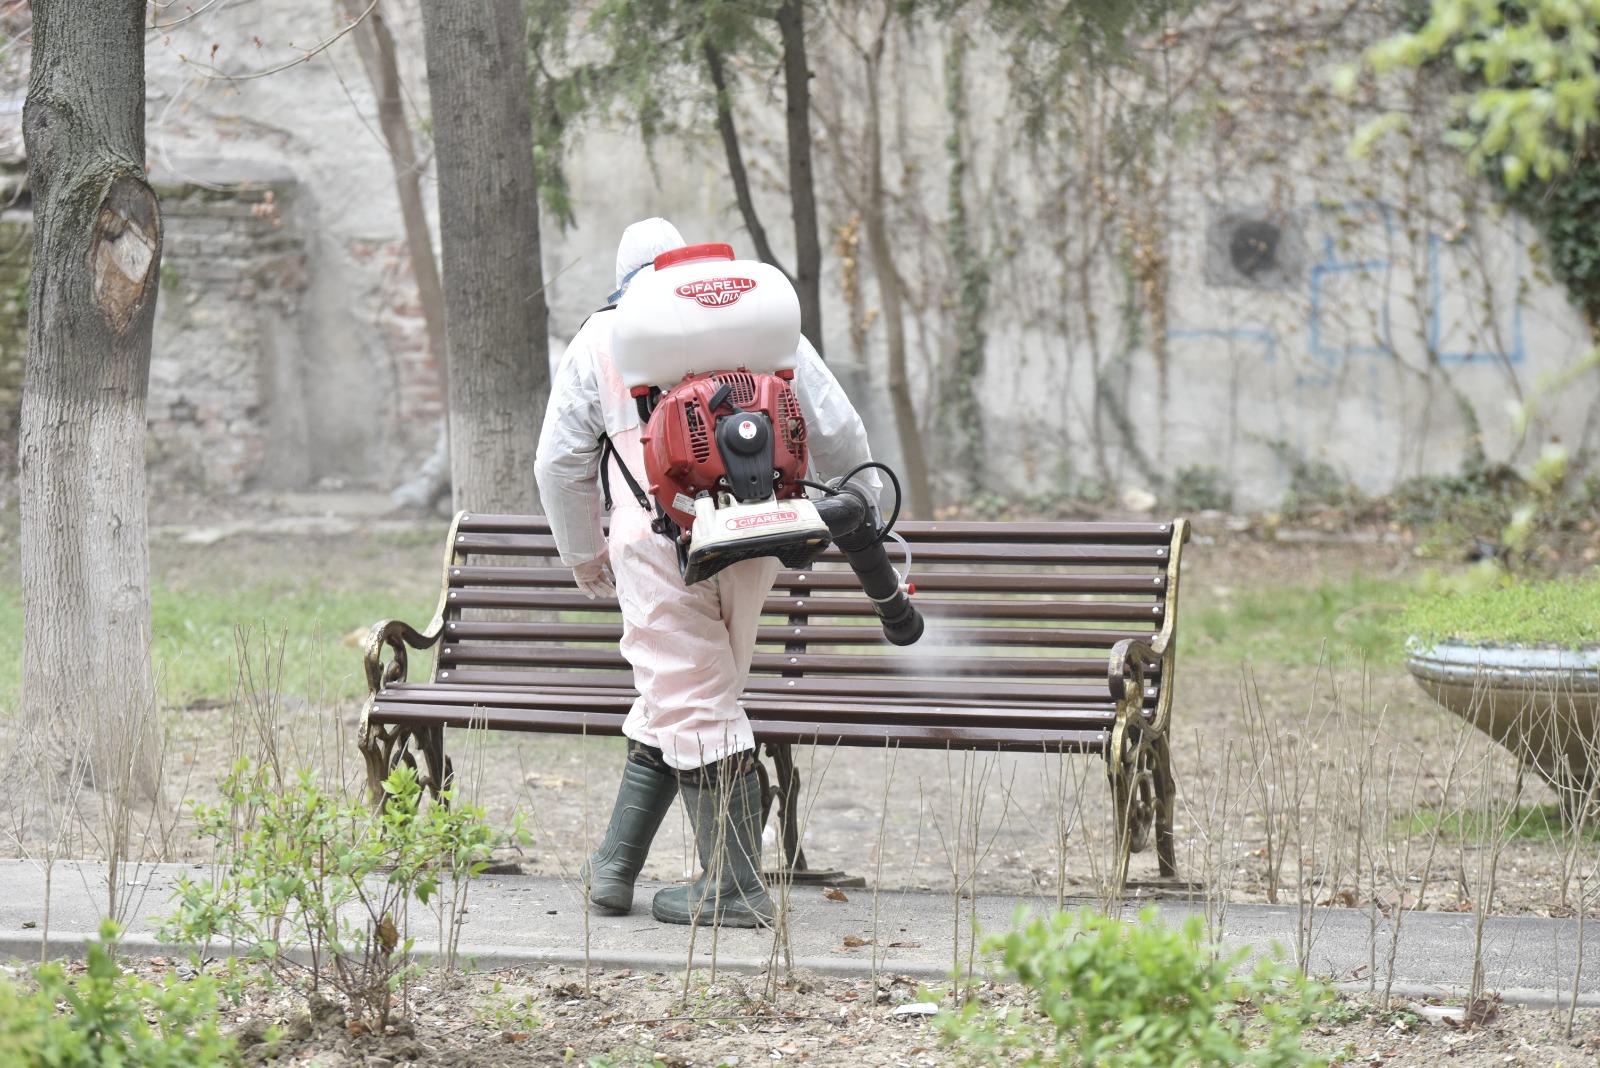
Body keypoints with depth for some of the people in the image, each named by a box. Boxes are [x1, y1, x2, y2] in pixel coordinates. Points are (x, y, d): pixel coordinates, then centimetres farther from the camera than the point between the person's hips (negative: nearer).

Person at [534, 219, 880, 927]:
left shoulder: (599, 340, 12)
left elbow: (561, 463, 14)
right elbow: (834, 428, 12)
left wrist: (585, 557, 26)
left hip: (660, 537, -3)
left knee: (691, 706, 0)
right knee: (681, 697, 15)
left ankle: (735, 886, -1)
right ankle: (617, 862, 19)